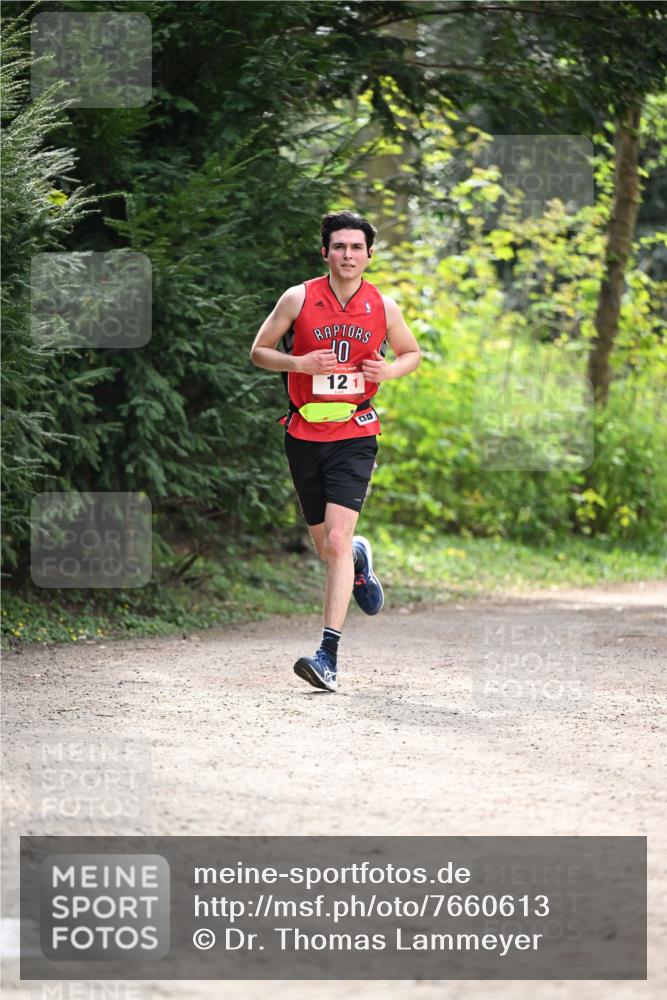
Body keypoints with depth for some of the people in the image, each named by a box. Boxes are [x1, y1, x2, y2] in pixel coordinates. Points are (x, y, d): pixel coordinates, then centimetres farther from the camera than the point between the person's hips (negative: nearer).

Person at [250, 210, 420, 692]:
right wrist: (300, 363, -14)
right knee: (326, 547, 11)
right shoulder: (299, 299, -1)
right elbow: (259, 351, 5)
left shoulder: (383, 306, 1)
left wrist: (389, 370, -6)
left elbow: (412, 353, 16)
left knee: (337, 541, -16)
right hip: (304, 434, 2)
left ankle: (329, 655, -17)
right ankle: (360, 560, 50)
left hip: (354, 435, -2)